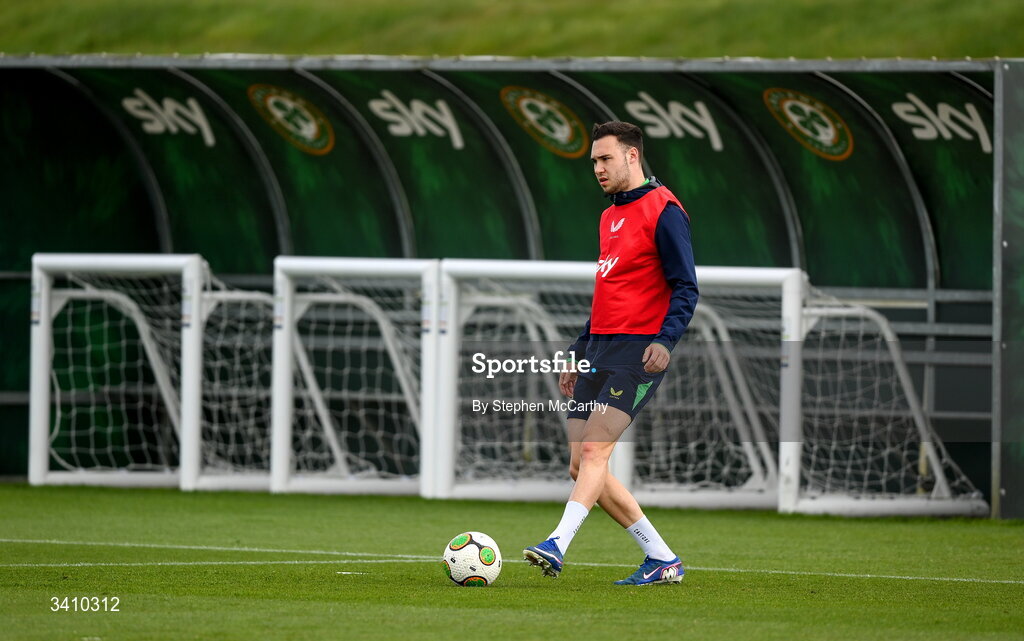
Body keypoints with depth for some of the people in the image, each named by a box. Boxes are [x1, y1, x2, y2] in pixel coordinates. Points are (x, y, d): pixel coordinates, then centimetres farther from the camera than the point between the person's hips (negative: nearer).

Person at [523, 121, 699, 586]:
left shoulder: (663, 211, -6)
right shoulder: (609, 217, 20)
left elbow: (685, 289, -12)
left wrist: (665, 340, -26)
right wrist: (578, 353, 27)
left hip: (639, 351, -9)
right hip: (600, 350, 9)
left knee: (595, 448, -21)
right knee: (581, 464, 2)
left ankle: (557, 547, -31)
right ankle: (663, 561, 7)